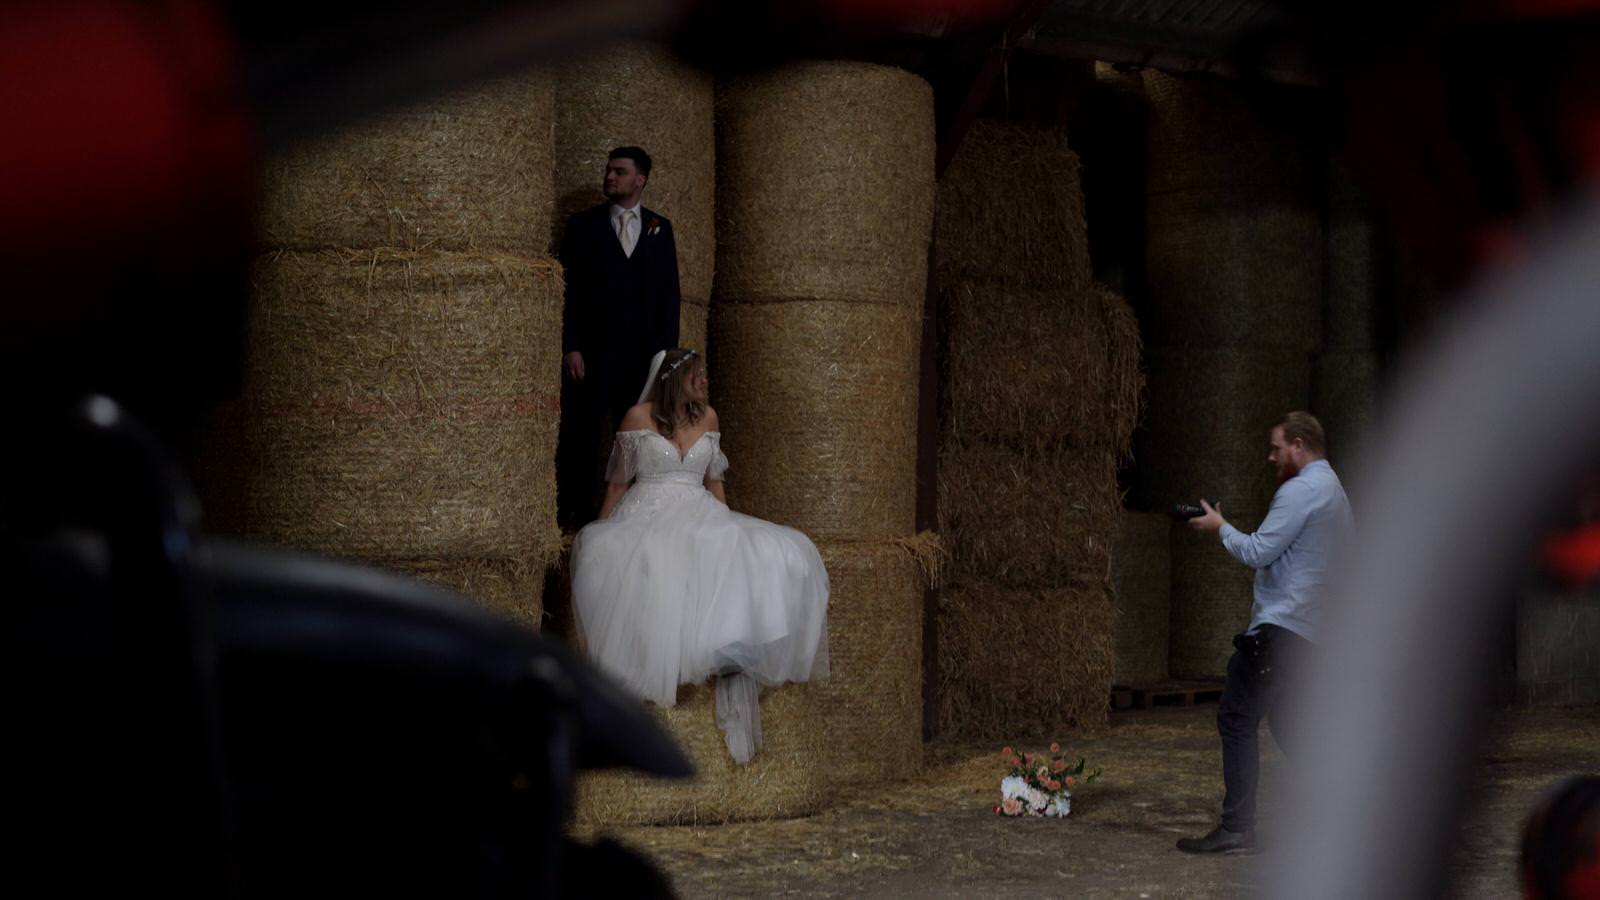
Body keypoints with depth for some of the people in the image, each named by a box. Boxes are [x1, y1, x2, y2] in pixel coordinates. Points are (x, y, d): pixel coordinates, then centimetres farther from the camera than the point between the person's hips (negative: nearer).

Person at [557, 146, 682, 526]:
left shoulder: (660, 228, 11)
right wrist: (570, 347, -8)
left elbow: (669, 292, 11)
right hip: (593, 351, -2)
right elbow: (569, 289, 1)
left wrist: (667, 349, 2)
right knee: (583, 437, -1)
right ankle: (577, 514, 4)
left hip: (643, 352, 2)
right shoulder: (583, 224, 6)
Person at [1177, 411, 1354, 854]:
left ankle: (1236, 829, -12)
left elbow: (1258, 553, -14)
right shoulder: (1336, 493, 19)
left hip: (1280, 626, -10)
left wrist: (1221, 528, 1)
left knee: (1237, 718, -8)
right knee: (1286, 722, 19)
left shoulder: (1300, 491, -12)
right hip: (1310, 630, 10)